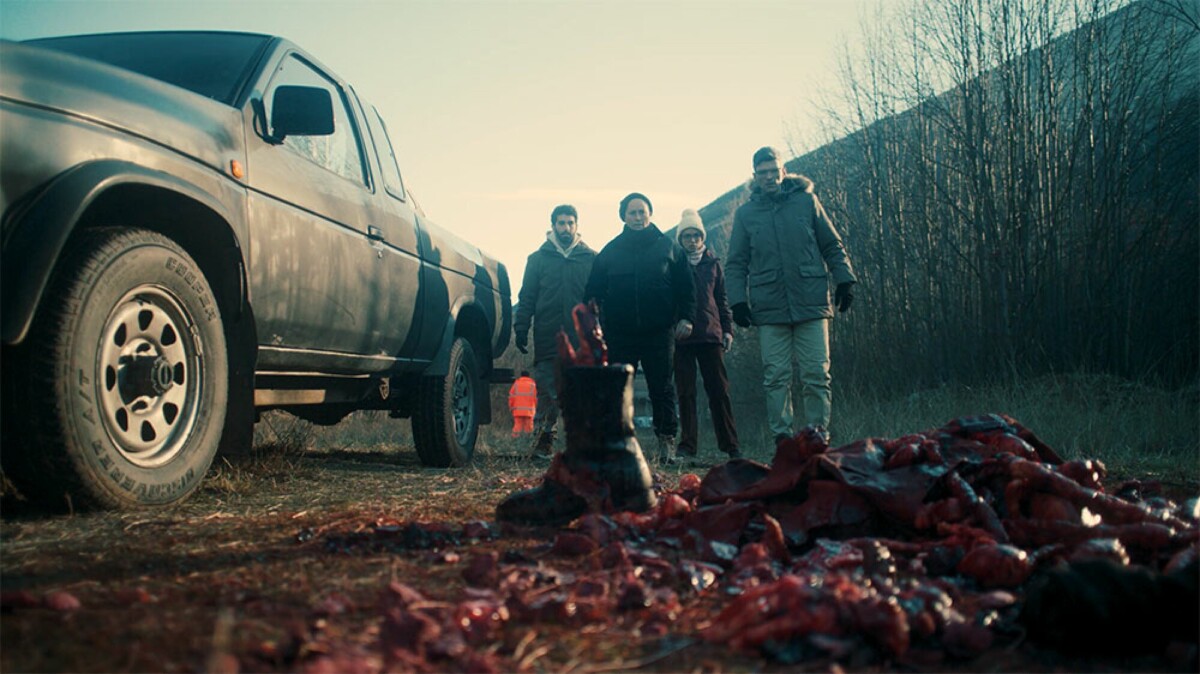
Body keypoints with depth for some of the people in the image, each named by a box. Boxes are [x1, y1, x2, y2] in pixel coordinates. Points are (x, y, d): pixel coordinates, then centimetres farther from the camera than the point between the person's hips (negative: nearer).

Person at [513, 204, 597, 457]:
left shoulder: (591, 259, 10)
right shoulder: (538, 259, 12)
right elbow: (526, 297, 11)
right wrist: (521, 328, 0)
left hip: (582, 341, 0)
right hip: (547, 340, 0)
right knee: (547, 395, -2)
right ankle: (543, 443, 3)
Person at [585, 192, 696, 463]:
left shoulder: (668, 247, 7)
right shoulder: (610, 251, 9)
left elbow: (686, 286, 7)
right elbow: (593, 291, 11)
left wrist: (685, 317, -3)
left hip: (659, 332, -1)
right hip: (619, 334, 1)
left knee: (662, 388, 2)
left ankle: (666, 440, 9)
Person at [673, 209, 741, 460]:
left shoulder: (713, 264, 12)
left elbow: (722, 299, 16)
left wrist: (728, 329, 8)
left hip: (710, 335, 1)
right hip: (681, 336, -1)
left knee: (719, 390, 1)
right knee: (685, 392, 0)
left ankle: (730, 444, 5)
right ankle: (687, 444, 5)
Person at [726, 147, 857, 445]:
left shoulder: (806, 201, 8)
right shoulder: (745, 213, 10)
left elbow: (833, 246, 12)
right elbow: (736, 264, 12)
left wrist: (845, 279, 2)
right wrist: (738, 300, 2)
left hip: (811, 303, 0)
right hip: (770, 307, 1)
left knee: (817, 373, -1)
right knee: (776, 376, 1)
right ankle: (782, 437, 7)